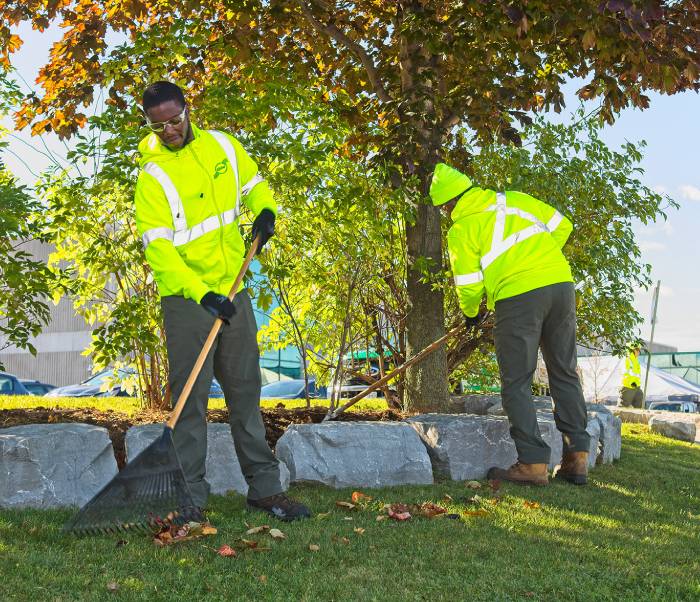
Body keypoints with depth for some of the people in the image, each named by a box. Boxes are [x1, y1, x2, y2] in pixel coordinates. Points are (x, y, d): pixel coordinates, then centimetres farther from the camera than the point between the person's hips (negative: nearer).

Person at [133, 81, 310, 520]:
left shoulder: (223, 146, 5)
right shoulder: (153, 175, -11)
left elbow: (254, 185, 21)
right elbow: (158, 246, -17)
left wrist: (265, 210, -2)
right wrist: (201, 293, -26)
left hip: (233, 290, 5)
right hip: (187, 299, -5)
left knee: (246, 390, 10)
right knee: (191, 397, -4)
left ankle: (265, 487, 17)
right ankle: (190, 496, 4)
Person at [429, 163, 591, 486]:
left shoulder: (460, 229, 2)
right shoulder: (515, 199, 16)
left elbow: (469, 285, 1)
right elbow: (561, 226, 17)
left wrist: (471, 313, 21)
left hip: (518, 297, -5)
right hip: (561, 284, 6)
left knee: (516, 384, 4)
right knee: (565, 374, 14)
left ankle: (533, 463, -1)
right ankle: (577, 458, 15)